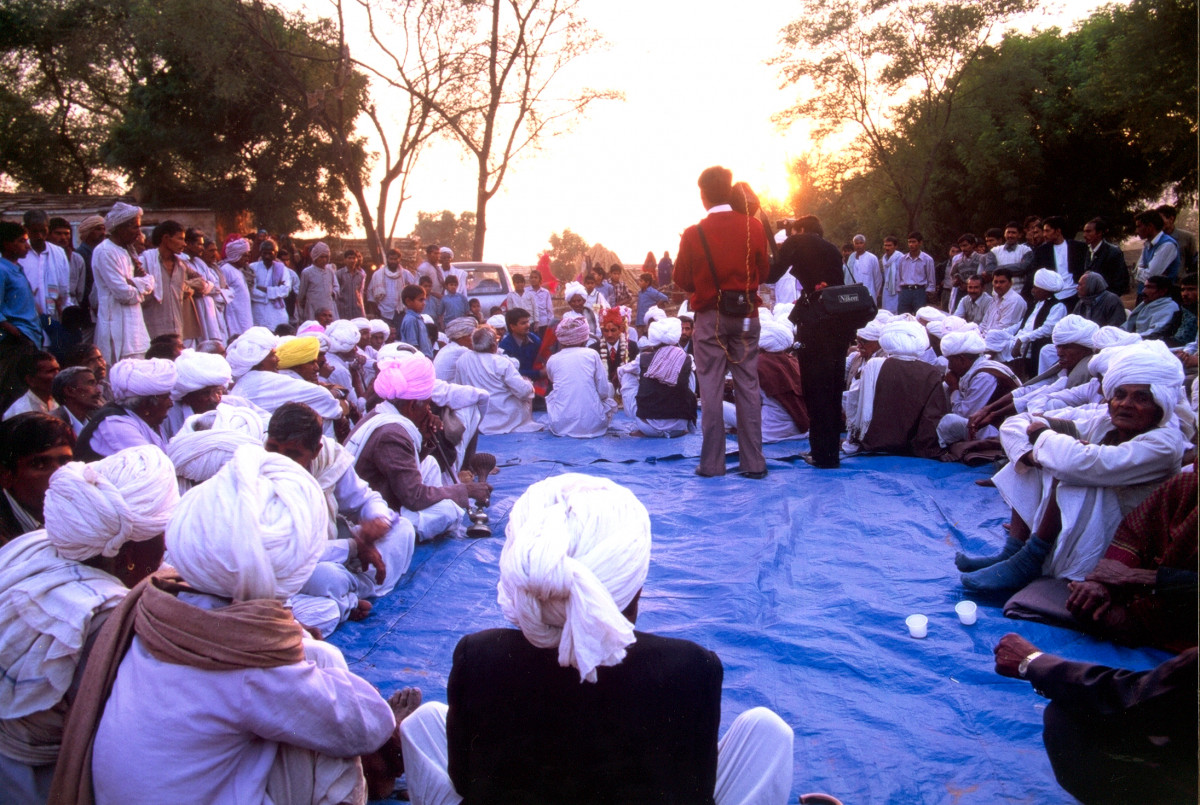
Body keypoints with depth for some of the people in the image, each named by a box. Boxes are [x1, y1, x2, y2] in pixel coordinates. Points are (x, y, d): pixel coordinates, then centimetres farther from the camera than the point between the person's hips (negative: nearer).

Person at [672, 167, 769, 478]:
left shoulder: (694, 234, -9)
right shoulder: (753, 227, -3)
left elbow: (682, 280, 0)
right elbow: (764, 273, 5)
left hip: (709, 317, -2)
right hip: (746, 315, 2)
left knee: (711, 389, 3)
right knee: (748, 387, 7)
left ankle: (712, 463, 5)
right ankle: (753, 462, 8)